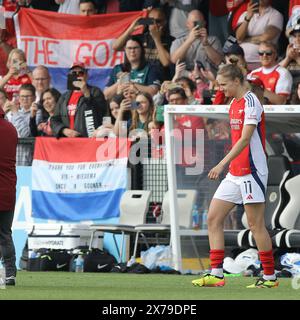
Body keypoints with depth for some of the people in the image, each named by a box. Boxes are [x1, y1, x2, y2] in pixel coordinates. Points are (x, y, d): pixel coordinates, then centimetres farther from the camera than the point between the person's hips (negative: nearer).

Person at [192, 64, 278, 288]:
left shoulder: (251, 102, -14)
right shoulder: (234, 103, 14)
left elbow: (245, 139, -23)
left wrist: (222, 164, -29)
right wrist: (226, 165, 19)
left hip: (251, 172, -9)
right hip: (235, 173, 9)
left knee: (256, 225, -5)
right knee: (214, 219, 2)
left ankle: (270, 277, 4)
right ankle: (216, 274, 0)